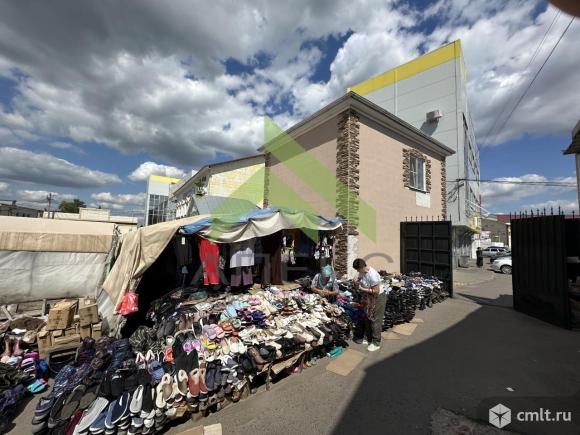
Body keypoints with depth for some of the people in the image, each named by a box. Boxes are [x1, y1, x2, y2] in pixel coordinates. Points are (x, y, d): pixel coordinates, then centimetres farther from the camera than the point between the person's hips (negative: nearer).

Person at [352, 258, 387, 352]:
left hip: (378, 298, -9)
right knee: (367, 318, 19)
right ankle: (367, 338, 36)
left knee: (375, 320, 4)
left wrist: (362, 289, -26)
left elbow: (376, 291, -28)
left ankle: (376, 343, 21)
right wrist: (356, 281, -12)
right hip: (368, 298, 9)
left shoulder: (372, 275, -32)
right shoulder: (362, 272, -7)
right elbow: (359, 279, 10)